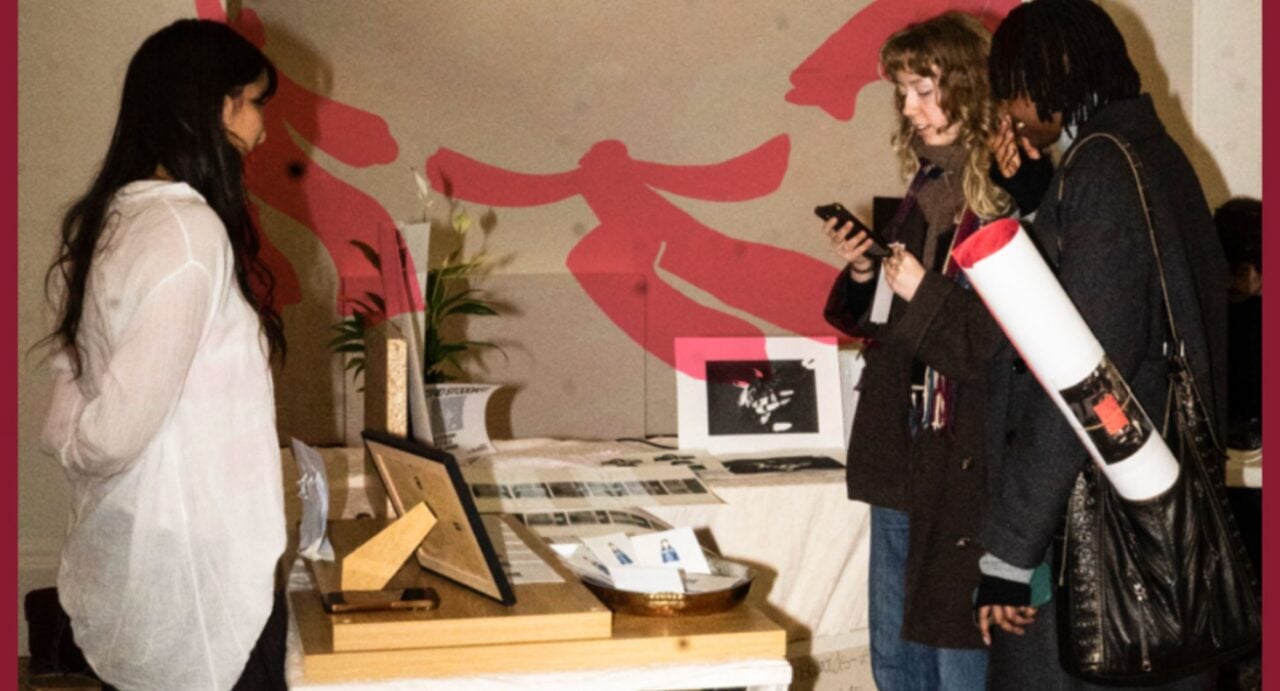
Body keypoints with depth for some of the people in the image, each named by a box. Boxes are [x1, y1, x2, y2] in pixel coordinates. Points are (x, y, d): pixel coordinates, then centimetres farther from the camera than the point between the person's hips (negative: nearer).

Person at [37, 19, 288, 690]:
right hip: (197, 567, -8)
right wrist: (66, 441, -4)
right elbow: (115, 431, -22)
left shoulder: (109, 217, 6)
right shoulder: (188, 231, -21)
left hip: (130, 551, 8)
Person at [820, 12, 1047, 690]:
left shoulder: (1014, 192, -13)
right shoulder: (928, 186, 12)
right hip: (903, 456, 8)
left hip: (971, 463, -8)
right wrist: (864, 273, 0)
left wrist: (928, 296, -19)